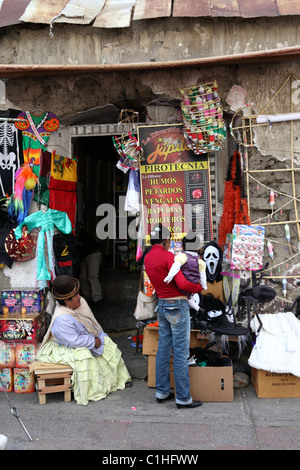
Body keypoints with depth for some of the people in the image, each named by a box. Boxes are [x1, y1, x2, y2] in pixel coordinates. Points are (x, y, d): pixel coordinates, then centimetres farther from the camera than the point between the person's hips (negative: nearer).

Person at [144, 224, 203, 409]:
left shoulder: (147, 258, 7)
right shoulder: (168, 256, -18)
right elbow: (182, 284, -23)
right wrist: (200, 287, -6)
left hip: (162, 305, 8)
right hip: (177, 306, -8)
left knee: (163, 350, 15)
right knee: (181, 353, -1)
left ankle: (162, 392, 24)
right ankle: (183, 398, 8)